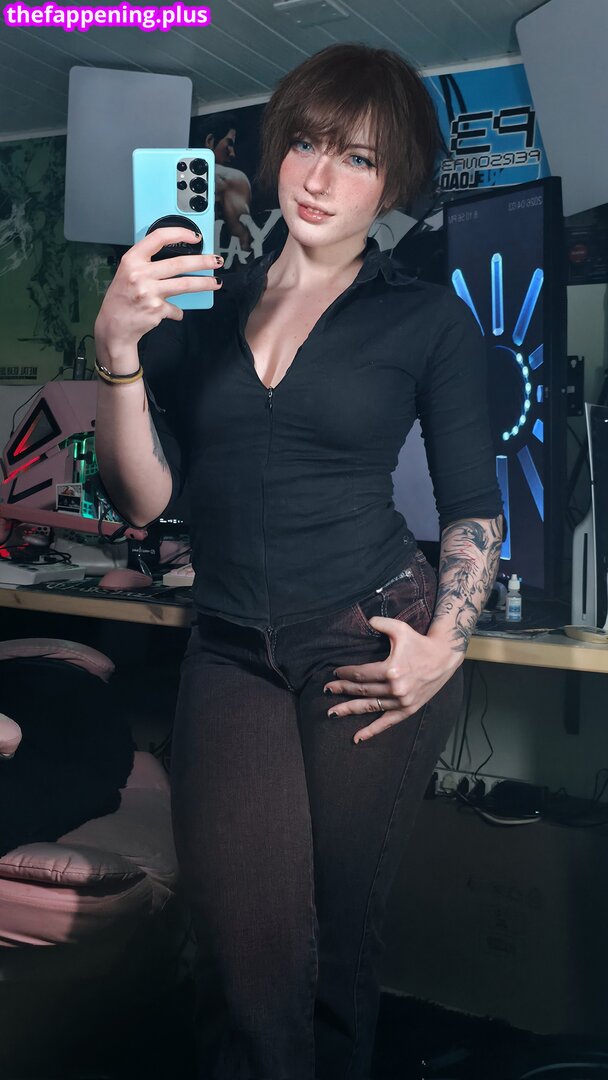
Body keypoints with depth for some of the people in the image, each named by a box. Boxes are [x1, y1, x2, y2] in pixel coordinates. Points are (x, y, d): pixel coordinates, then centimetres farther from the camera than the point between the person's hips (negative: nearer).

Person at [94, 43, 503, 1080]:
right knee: (249, 958, -7)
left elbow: (475, 509, 6)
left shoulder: (430, 319, 3)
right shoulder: (200, 305, 8)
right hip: (231, 649, 2)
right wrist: (117, 348, -13)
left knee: (340, 941, 10)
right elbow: (142, 497, 1)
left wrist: (444, 643, -9)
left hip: (373, 644, -1)